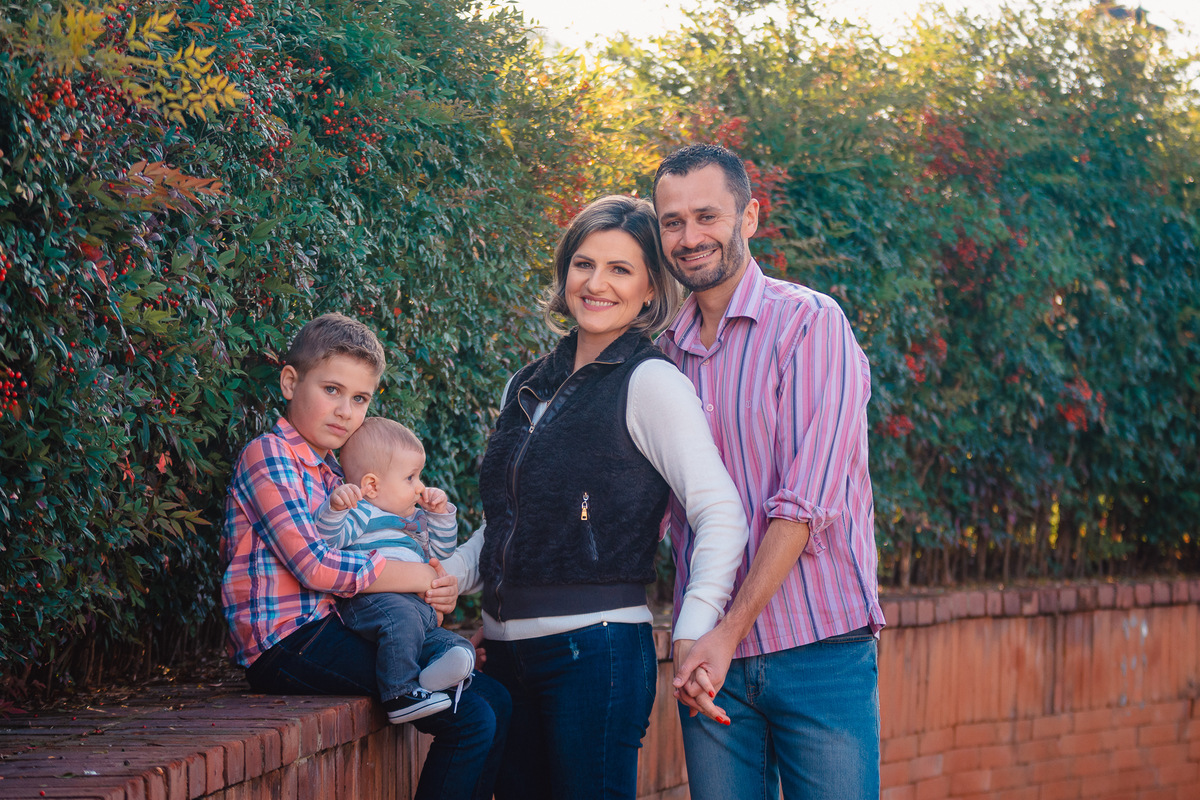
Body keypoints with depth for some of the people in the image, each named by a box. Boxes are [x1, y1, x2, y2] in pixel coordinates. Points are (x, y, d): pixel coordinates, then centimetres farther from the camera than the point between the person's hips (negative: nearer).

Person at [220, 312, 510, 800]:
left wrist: (435, 595, -3)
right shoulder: (268, 456, -7)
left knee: (495, 701, 3)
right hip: (289, 645, -9)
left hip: (330, 636, 9)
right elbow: (315, 567, -18)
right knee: (471, 719, -19)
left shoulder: (332, 472, 23)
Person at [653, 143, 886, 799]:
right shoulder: (666, 352, 11)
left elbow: (805, 503, -14)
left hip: (817, 648, -4)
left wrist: (729, 633, -17)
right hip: (709, 656, 5)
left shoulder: (810, 323, -6)